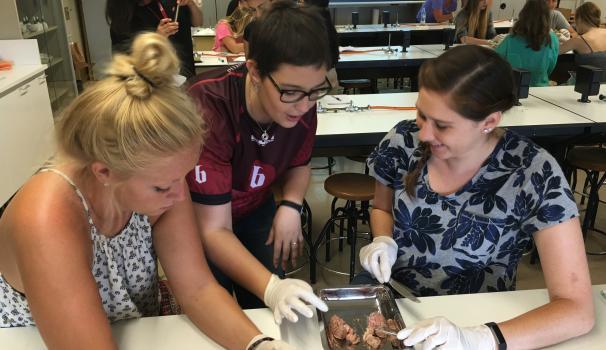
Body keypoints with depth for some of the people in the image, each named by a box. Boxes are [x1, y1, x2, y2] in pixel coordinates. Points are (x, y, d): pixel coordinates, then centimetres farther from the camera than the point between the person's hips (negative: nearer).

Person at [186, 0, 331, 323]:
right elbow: (213, 230, -34)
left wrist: (290, 206, -17)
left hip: (254, 211, 4)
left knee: (270, 314, -1)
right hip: (197, 220, -3)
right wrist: (272, 287, -47)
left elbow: (298, 164, 3)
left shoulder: (300, 104, -19)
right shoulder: (207, 110, -37)